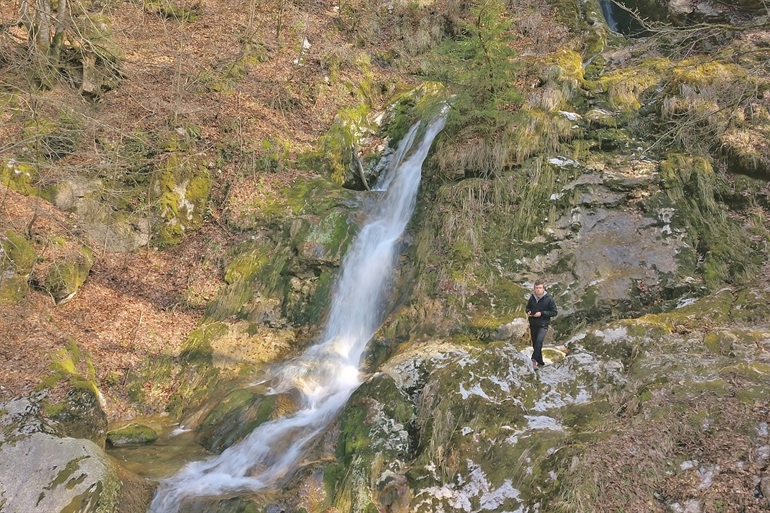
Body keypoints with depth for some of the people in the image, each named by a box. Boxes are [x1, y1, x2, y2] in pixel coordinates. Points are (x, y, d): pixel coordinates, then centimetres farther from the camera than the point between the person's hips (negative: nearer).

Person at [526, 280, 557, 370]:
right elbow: (528, 308, 20)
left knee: (539, 341, -25)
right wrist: (528, 312, -4)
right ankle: (540, 362, 26)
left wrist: (542, 313, -17)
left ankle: (534, 360, -26)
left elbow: (554, 312, -7)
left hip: (543, 325, -5)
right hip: (533, 325, 5)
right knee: (535, 344, 11)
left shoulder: (549, 299, -8)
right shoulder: (532, 298, 2)